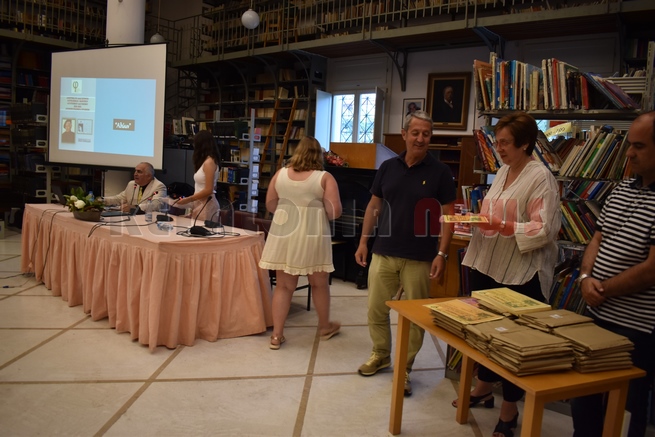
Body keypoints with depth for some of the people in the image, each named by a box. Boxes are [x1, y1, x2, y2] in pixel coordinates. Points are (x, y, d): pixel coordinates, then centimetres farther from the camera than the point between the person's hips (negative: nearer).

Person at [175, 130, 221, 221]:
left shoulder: (209, 162, -12)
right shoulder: (206, 162, 16)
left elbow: (208, 190, -17)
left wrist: (188, 199, -11)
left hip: (206, 205, -9)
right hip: (201, 204, 9)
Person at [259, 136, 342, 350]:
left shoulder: (280, 174, 5)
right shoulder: (325, 178, -4)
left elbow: (270, 205, 12)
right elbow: (335, 211, -10)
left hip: (283, 236, 3)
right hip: (312, 237, -2)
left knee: (283, 286, 10)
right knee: (319, 284, 16)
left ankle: (276, 335, 12)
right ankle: (325, 327, 33)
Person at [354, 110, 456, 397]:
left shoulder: (440, 172, -4)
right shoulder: (387, 167, 5)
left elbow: (447, 216, -5)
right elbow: (374, 206, 11)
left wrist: (442, 254, -12)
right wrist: (363, 241, 6)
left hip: (420, 258, -3)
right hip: (384, 253, 3)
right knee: (375, 309, 11)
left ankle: (405, 368, 24)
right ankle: (380, 355, 34)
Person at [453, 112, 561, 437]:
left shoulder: (541, 178, -13)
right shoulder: (502, 172, 12)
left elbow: (545, 230, -19)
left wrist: (500, 226, -26)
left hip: (520, 275, -7)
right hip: (487, 265, 8)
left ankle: (509, 409, 23)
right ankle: (484, 387, 39)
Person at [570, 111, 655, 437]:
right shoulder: (621, 190, 7)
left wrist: (601, 291, -12)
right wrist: (586, 278, -7)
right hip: (597, 315, 8)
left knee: (623, 408, 10)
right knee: (583, 396, 22)